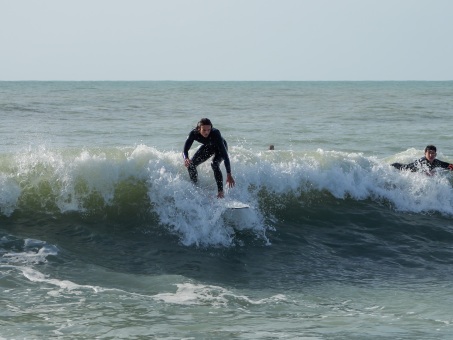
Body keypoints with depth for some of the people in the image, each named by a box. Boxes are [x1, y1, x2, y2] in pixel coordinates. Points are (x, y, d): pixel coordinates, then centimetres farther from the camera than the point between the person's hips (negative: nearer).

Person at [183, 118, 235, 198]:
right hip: (208, 147, 4)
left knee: (214, 163, -32)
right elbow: (185, 150, -32)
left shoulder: (215, 133, -41)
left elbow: (225, 154, -44)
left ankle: (220, 191, -23)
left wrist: (229, 175, -50)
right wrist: (186, 158, -58)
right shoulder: (194, 134, -32)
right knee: (191, 164, -9)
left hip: (220, 147, -4)